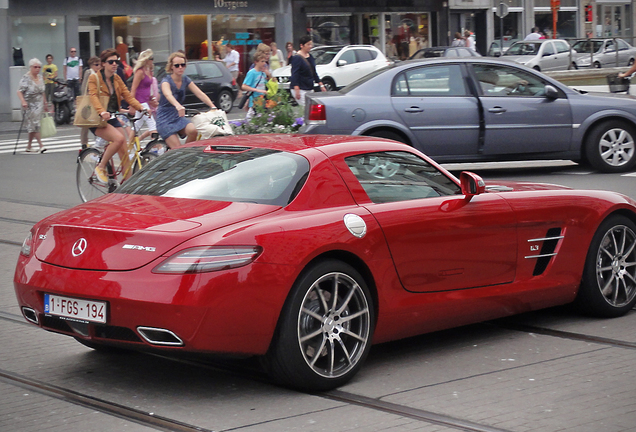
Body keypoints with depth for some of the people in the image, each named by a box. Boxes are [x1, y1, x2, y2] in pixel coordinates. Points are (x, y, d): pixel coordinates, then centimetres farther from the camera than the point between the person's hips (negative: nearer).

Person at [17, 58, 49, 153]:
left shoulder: (40, 78, 10)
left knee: (33, 126, 8)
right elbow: (19, 91, -16)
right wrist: (23, 101, -29)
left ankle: (29, 146, 16)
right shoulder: (26, 78, -11)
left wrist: (45, 103, 21)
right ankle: (41, 146, -10)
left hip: (39, 105, 6)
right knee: (35, 125, -9)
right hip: (29, 106, -6)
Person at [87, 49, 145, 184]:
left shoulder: (116, 78, 12)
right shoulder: (94, 78, -5)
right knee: (119, 138, -28)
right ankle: (100, 167, -11)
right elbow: (94, 97, -20)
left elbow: (127, 95, 5)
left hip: (113, 118, 6)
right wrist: (102, 112, -39)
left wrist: (140, 107, -12)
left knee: (124, 150, -6)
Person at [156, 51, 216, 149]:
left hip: (178, 118, 5)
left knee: (193, 130, -26)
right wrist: (178, 106, -59)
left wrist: (213, 107, -21)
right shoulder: (166, 81, -15)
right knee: (177, 149, -19)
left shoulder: (185, 80, 4)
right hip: (165, 120, -5)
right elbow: (168, 95, -38)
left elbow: (200, 94, -4)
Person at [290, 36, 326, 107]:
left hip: (310, 89, 8)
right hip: (300, 90, -8)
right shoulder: (297, 58, -11)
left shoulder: (310, 57, 14)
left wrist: (321, 85, 19)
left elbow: (314, 73, 22)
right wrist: (297, 89, -25)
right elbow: (295, 74, -17)